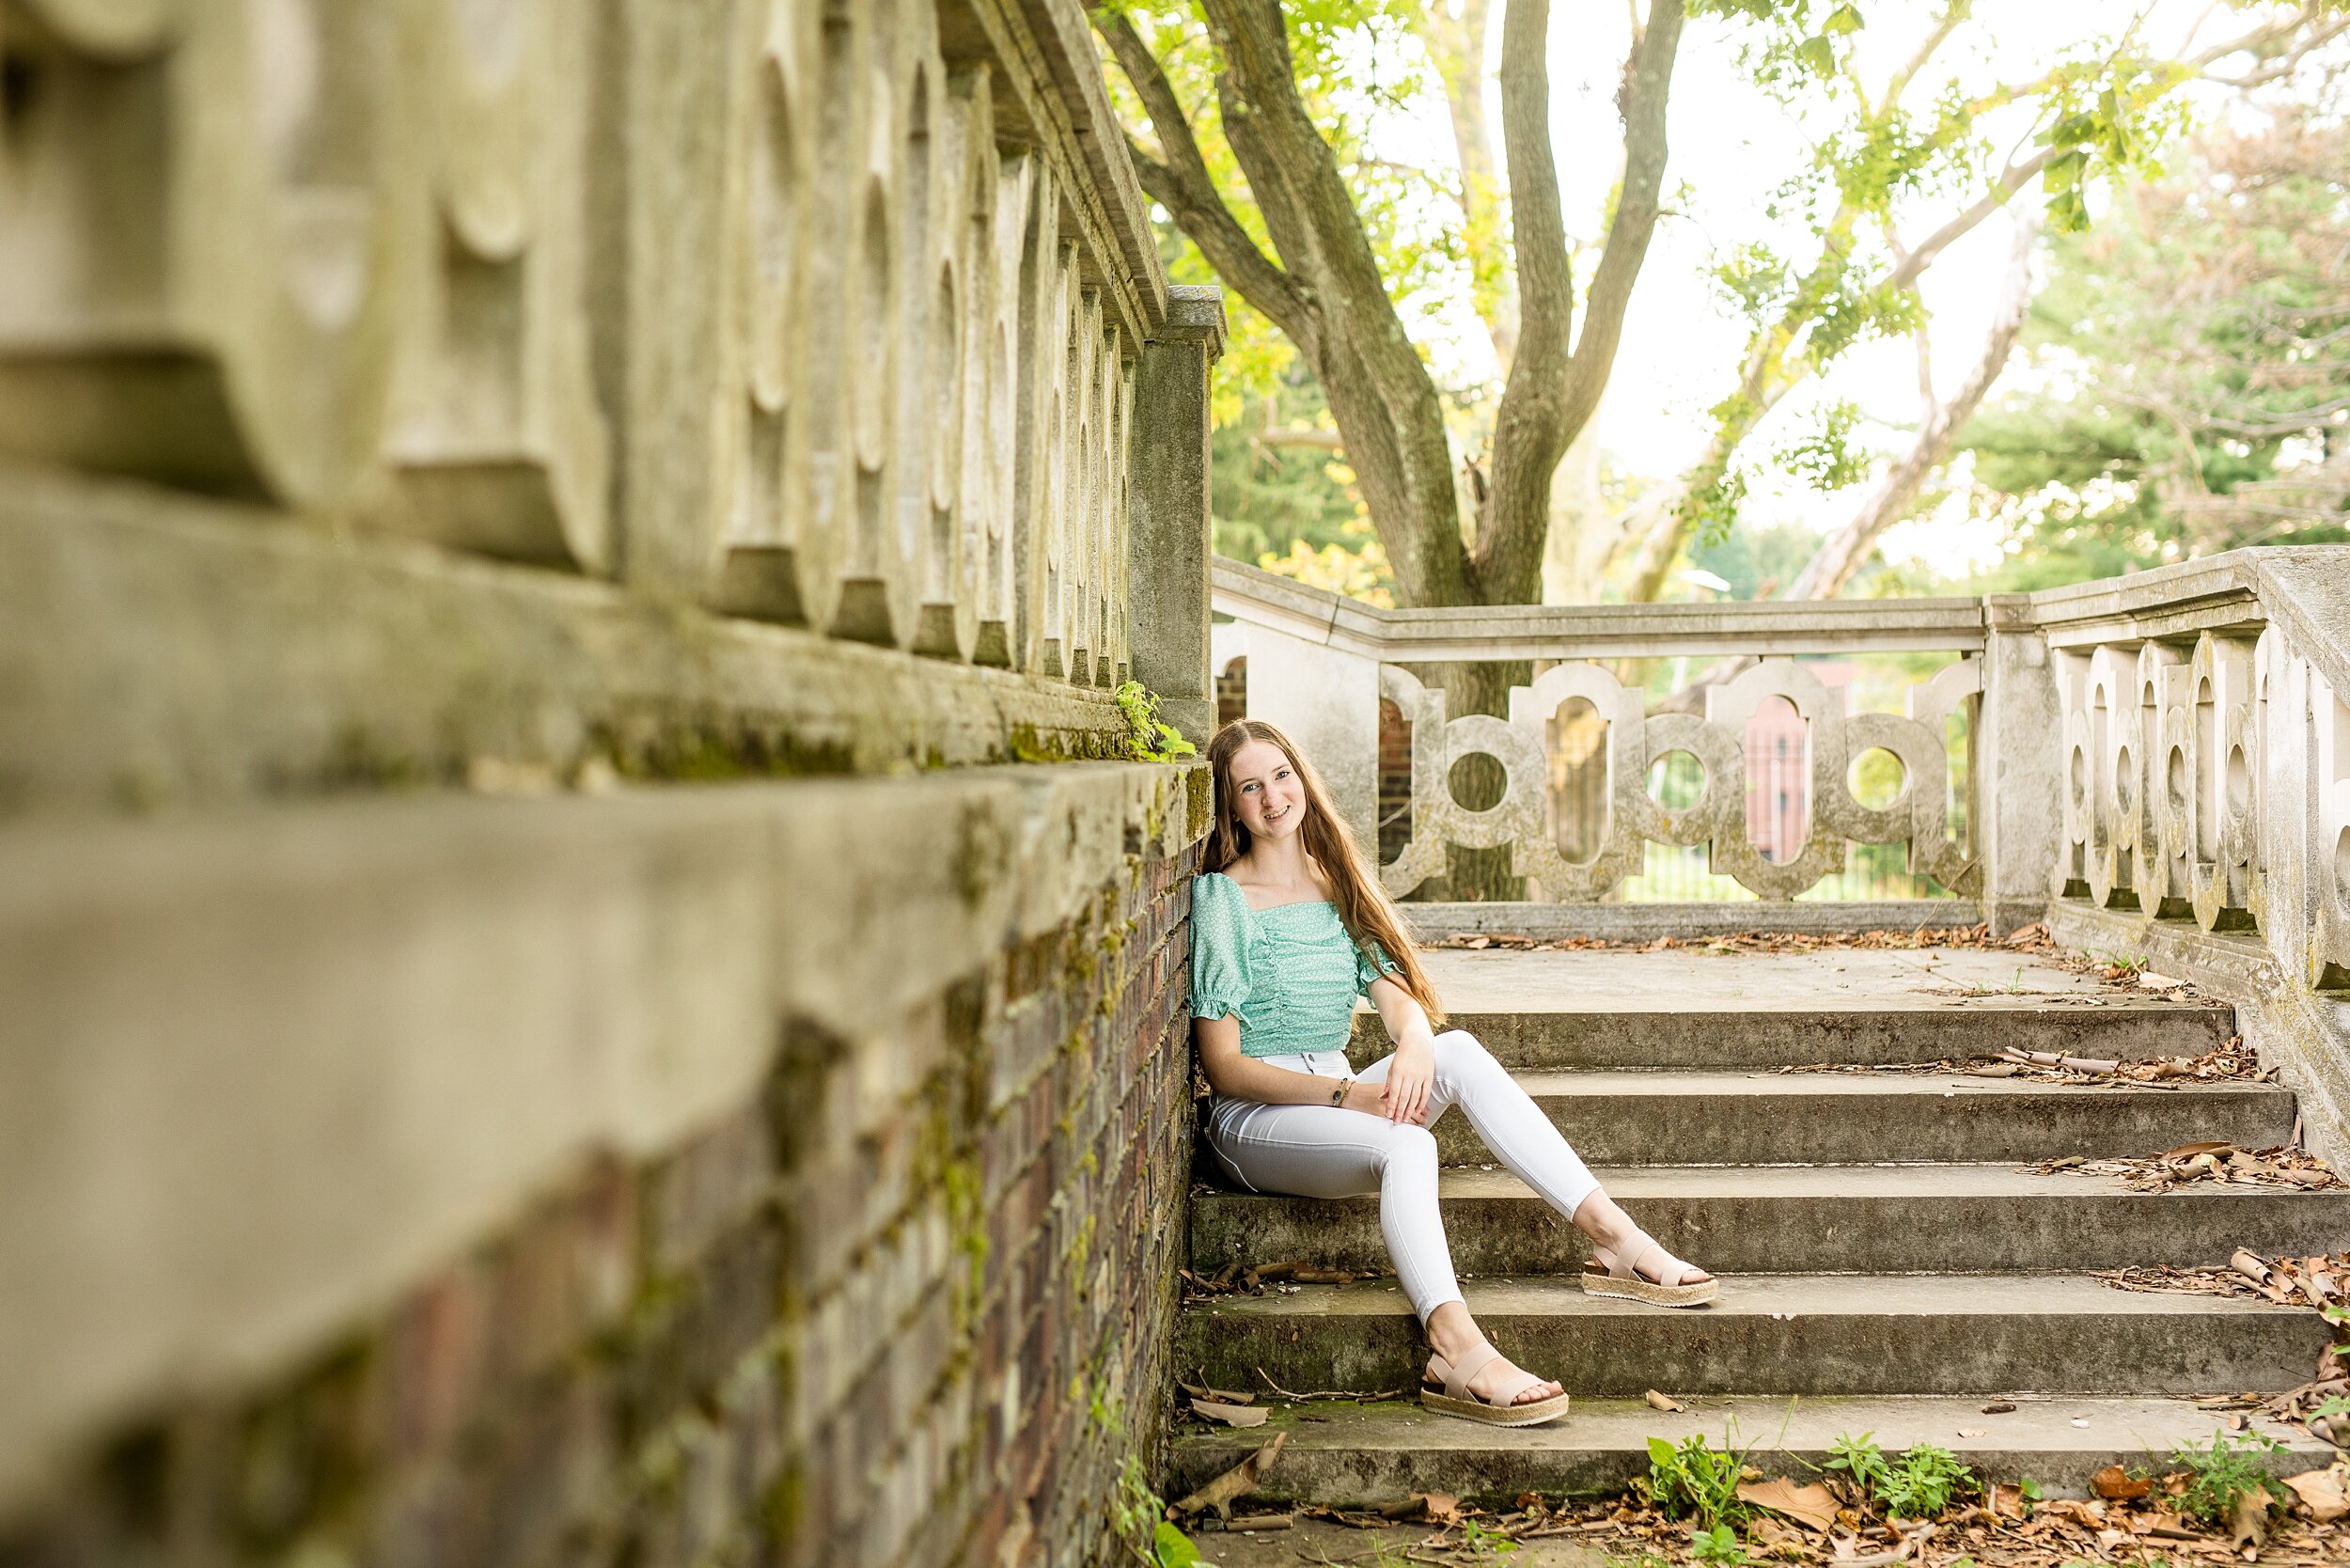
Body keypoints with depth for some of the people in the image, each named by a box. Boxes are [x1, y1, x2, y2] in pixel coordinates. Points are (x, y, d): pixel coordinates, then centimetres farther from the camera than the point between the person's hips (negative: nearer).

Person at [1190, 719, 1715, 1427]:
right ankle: (1456, 1348, -53)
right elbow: (1224, 1066, -10)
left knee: (1457, 1050, -24)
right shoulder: (1219, 898, -4)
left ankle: (1611, 1234, -31)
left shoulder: (1337, 885, 14)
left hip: (1334, 1097, 5)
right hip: (1253, 1122, -5)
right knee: (1405, 1144, -35)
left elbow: (1398, 996, 2)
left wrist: (1414, 1043, -23)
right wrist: (1347, 1093, -22)